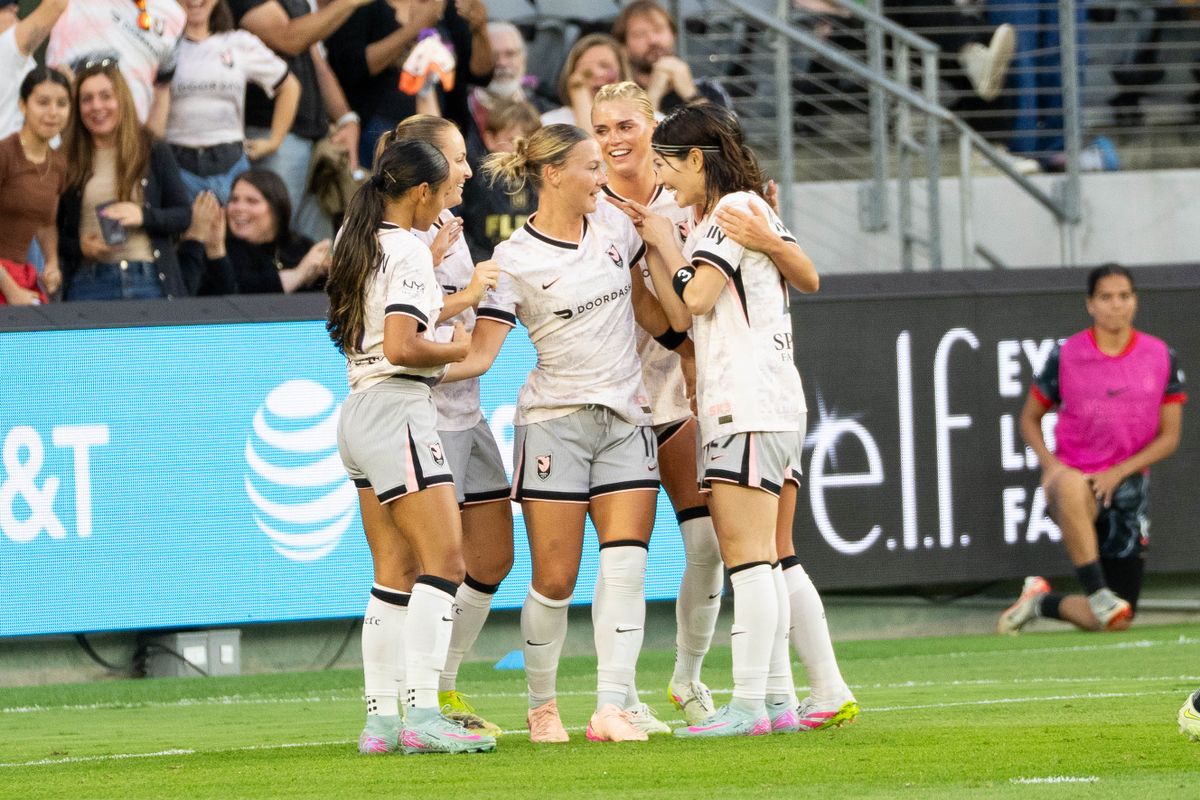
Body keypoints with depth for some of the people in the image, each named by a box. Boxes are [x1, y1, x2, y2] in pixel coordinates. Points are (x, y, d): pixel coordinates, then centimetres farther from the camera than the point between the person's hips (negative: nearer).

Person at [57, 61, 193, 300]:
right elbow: (53, 232, 10)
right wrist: (80, 247, -9)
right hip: (89, 283, 0)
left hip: (149, 280, 0)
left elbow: (184, 215, 6)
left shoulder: (154, 152, 8)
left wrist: (143, 216, -11)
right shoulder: (68, 161, 7)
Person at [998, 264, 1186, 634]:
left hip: (1127, 488, 3)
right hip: (1073, 475, -3)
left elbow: (1169, 436, 4)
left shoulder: (1160, 357, 3)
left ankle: (1042, 601, 29)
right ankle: (1097, 593, -37)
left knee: (1117, 621, 1)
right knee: (1072, 487, -45)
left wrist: (1119, 472, -11)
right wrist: (1050, 463, -10)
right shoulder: (1065, 356, -1)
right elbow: (1030, 418, 10)